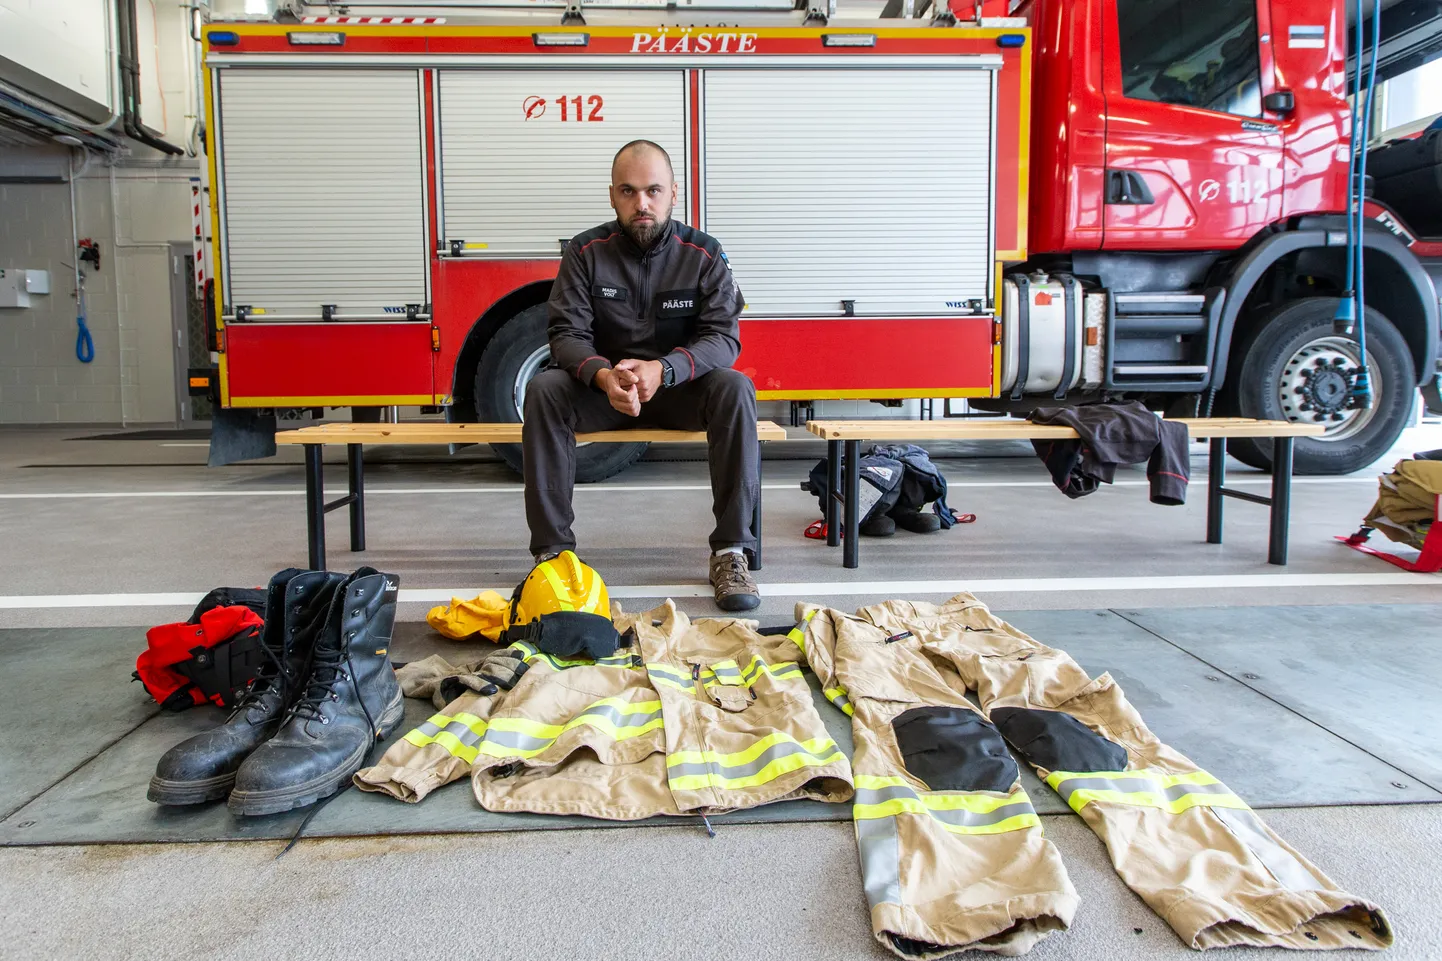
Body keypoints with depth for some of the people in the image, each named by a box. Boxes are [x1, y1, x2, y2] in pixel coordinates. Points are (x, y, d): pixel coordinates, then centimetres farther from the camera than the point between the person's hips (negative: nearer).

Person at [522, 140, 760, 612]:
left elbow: (723, 336, -15)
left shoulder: (702, 253, -6)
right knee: (543, 388, -27)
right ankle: (552, 548, -21)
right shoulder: (586, 252, -4)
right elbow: (567, 333, -10)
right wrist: (603, 376, -34)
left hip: (681, 386, 0)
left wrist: (662, 370, -34)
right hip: (602, 386, 1)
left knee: (735, 389, -30)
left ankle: (730, 551, -24)